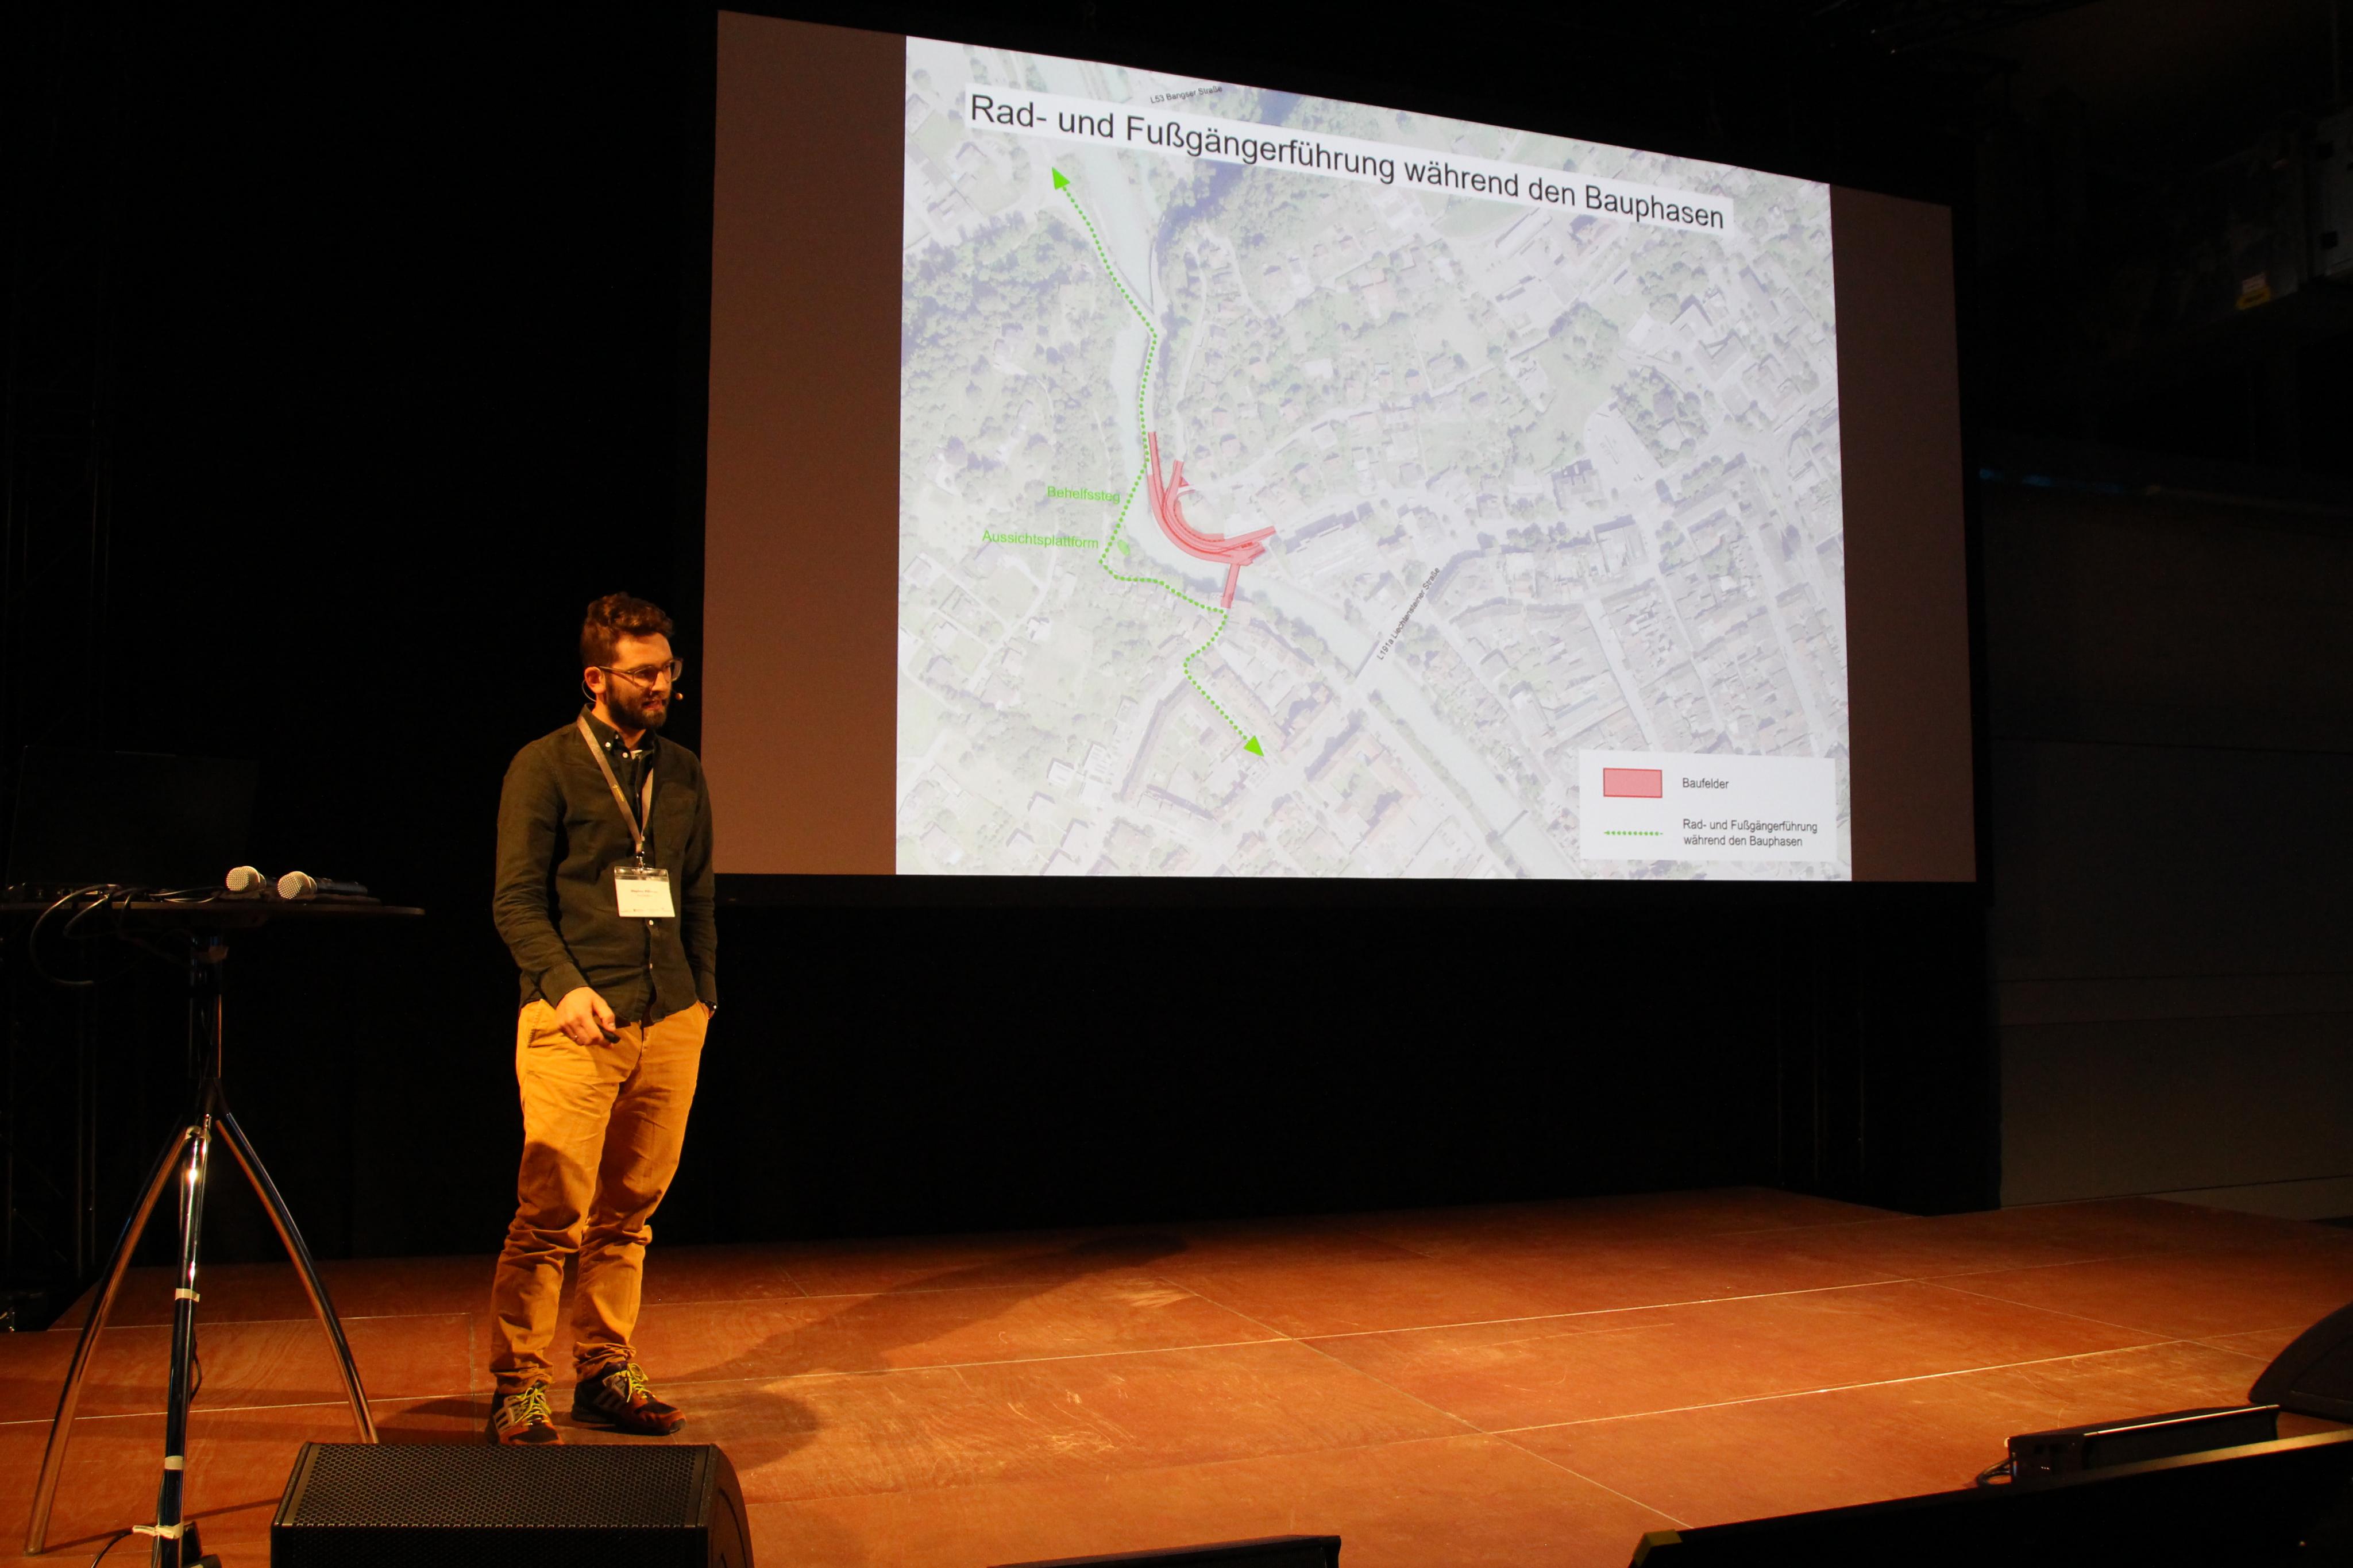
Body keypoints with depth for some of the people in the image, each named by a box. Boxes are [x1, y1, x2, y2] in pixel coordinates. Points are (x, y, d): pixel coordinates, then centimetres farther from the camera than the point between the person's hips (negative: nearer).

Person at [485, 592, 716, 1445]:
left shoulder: (682, 772, 16)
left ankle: (605, 1373, 20)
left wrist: (703, 994, 14)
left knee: (628, 1214, 9)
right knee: (552, 1212, -6)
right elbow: (516, 901, -4)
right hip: (575, 1022, -5)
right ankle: (517, 1388, 7)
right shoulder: (545, 766, 1)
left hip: (670, 1023, 5)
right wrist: (564, 986, -16)